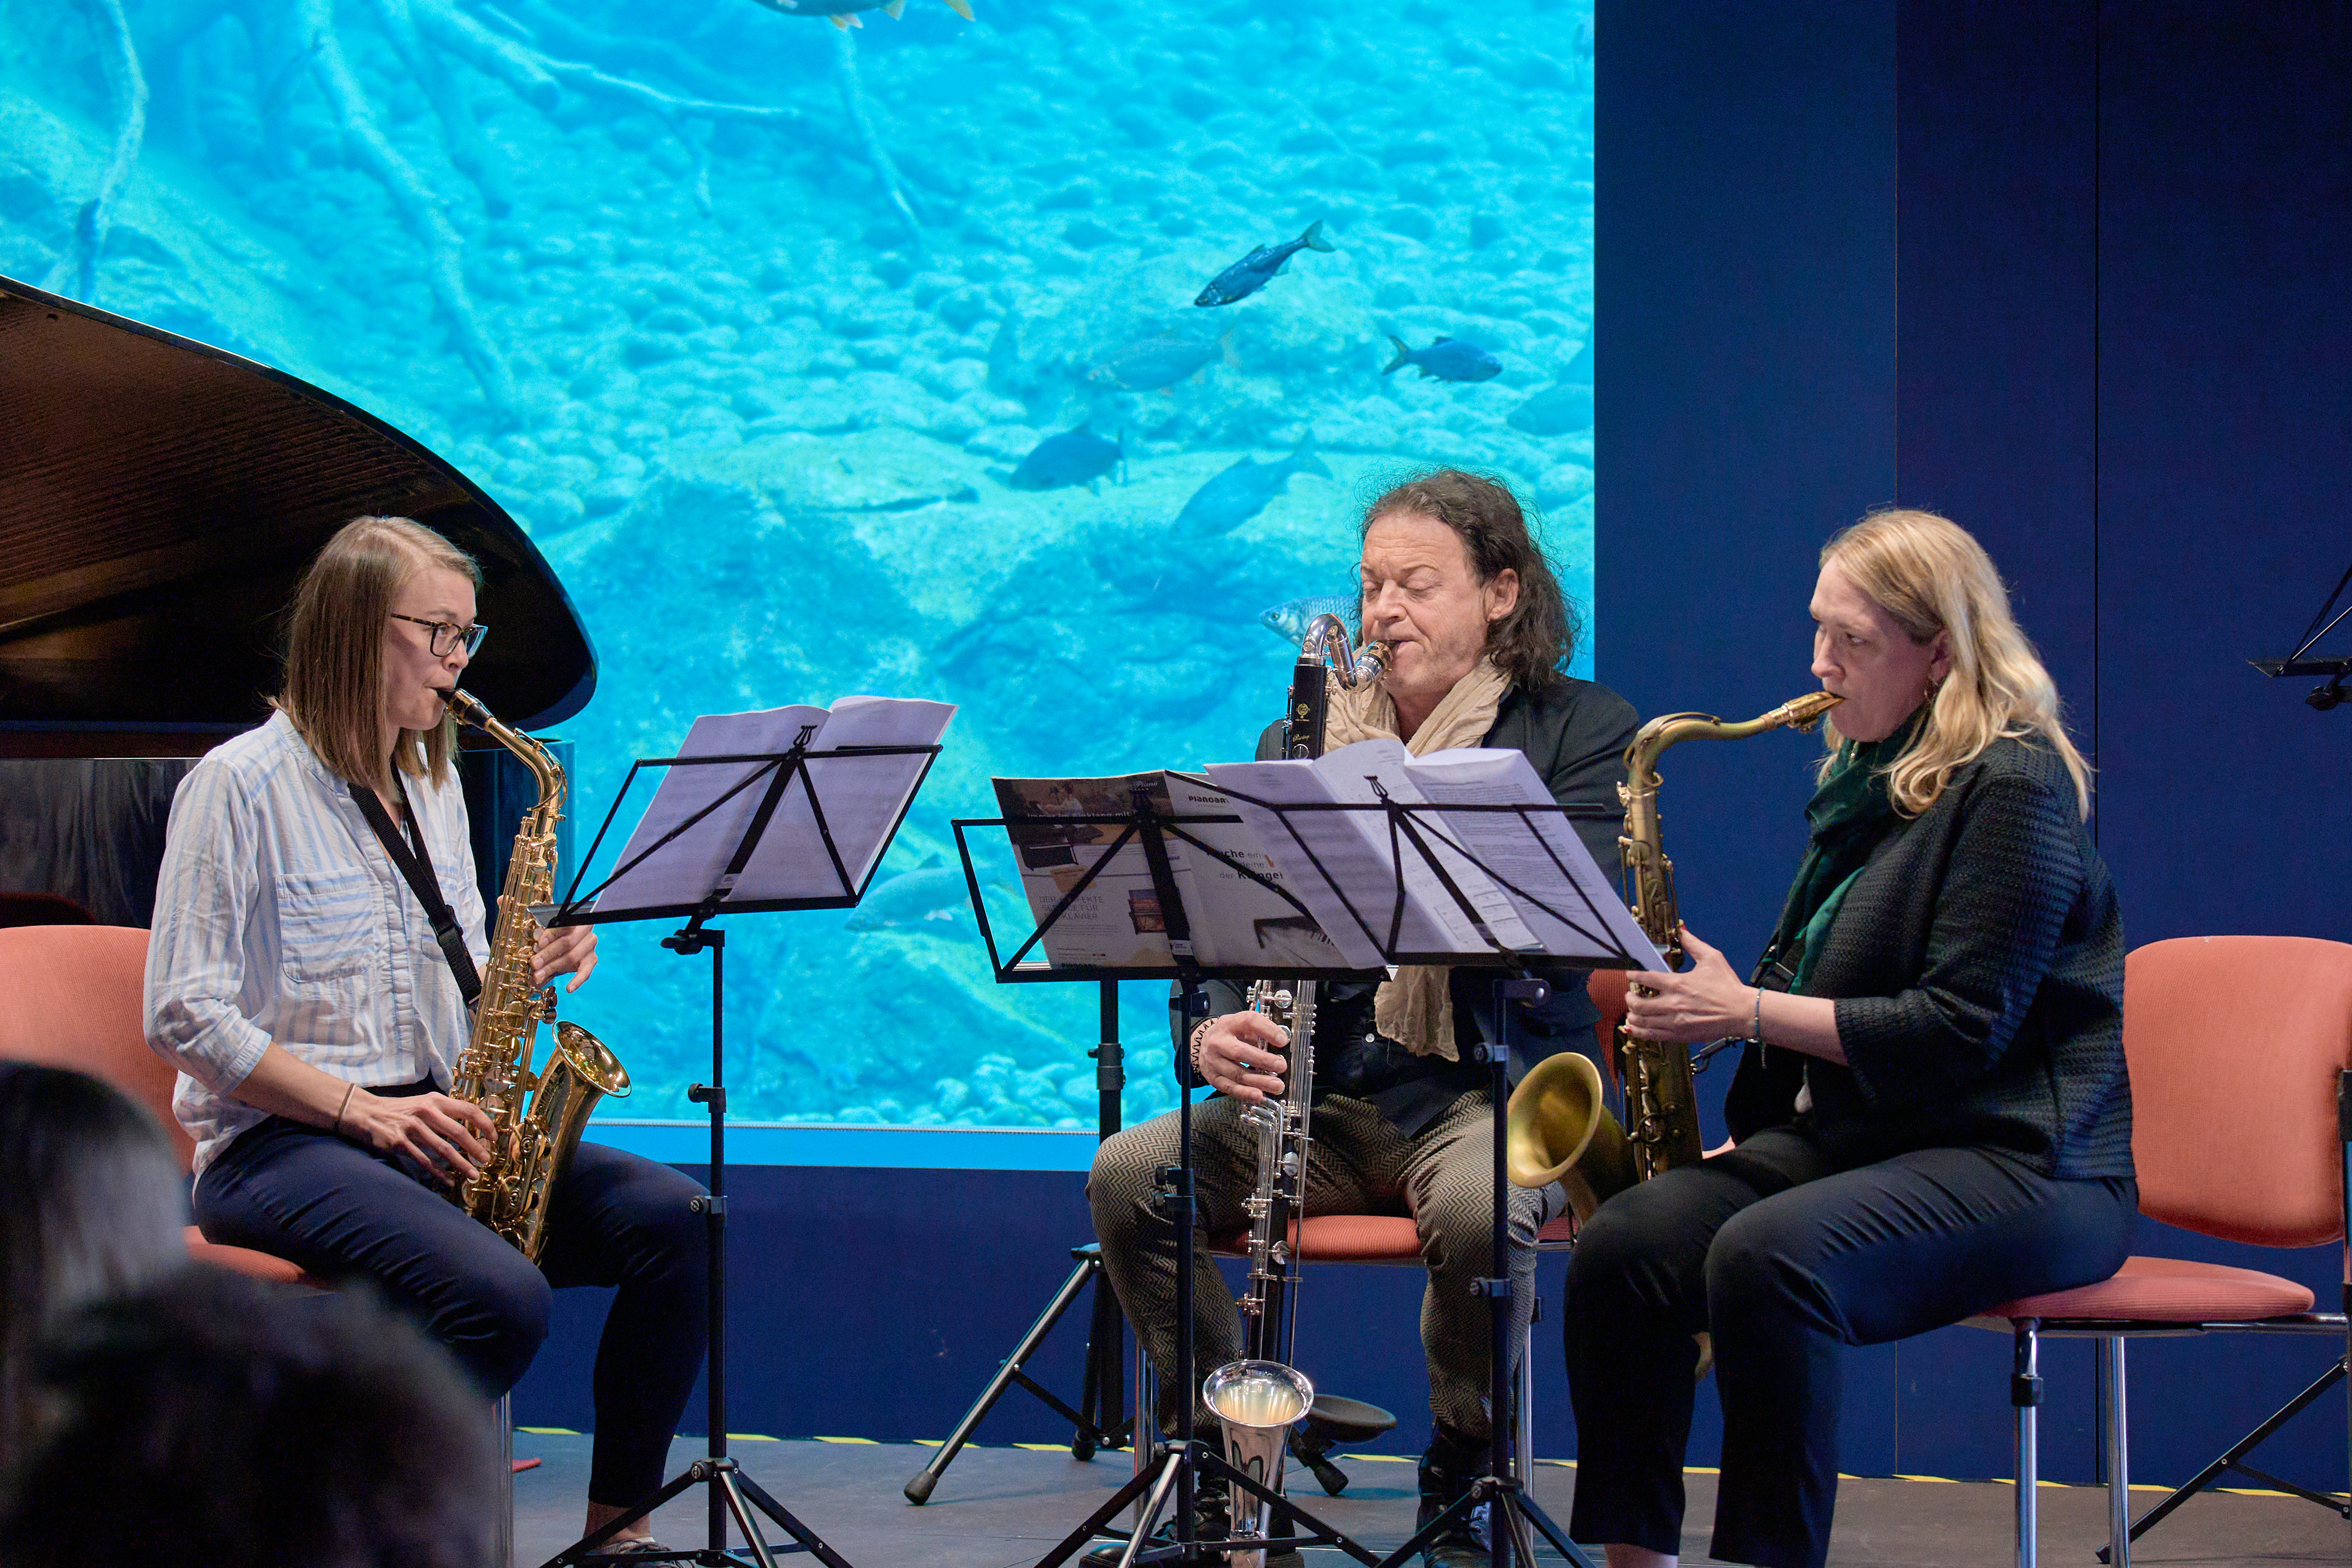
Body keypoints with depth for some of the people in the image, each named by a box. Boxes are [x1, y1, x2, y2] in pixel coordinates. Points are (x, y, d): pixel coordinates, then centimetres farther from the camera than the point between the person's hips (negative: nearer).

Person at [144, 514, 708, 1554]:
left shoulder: (433, 783, 17)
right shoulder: (241, 785, -7)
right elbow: (185, 1018, -11)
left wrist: (534, 967, -2)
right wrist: (362, 1109, -19)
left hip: (431, 1134, 7)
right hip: (278, 1145, -7)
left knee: (671, 1220, -15)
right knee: (502, 1299, -33)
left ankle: (617, 1524, -8)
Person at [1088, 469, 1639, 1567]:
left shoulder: (1581, 731, 3)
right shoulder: (1296, 746, 15)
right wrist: (1211, 1033, -17)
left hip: (1488, 1091, -4)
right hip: (1323, 1097, 4)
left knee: (1477, 1211, -37)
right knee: (1130, 1176, -21)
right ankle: (1224, 1470, -4)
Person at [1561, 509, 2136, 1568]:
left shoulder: (2012, 786, -11)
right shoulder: (1867, 774, 16)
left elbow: (1958, 1031, -18)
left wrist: (1748, 1012, -17)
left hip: (2015, 1162, -8)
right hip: (1844, 1135, 8)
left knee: (1765, 1260, -35)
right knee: (1621, 1249, -17)